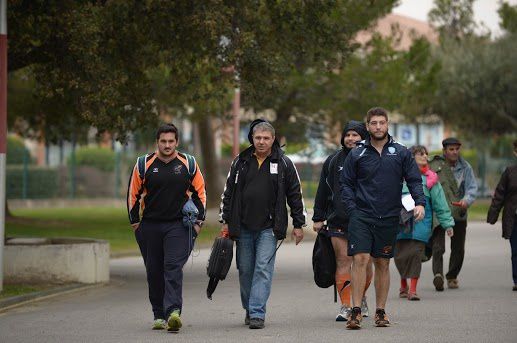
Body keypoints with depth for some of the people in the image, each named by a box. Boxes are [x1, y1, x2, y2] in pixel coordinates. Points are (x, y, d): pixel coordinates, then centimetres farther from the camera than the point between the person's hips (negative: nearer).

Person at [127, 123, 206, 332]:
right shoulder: (144, 165, 1)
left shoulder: (188, 164, 2)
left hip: (179, 225, -2)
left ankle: (173, 311, -25)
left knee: (173, 267, -15)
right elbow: (133, 194, 9)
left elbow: (200, 192, 11)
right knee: (154, 272, 6)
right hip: (150, 226, 2)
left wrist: (198, 221, 6)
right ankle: (159, 315, 16)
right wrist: (135, 222, 7)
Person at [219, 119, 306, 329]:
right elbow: (228, 192, 13)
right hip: (243, 227, 3)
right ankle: (249, 309, 25)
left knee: (263, 269, -11)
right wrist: (226, 221, 9)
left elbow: (295, 195, 6)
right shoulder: (241, 162, 9)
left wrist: (298, 225, 4)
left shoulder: (283, 164, 3)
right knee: (245, 270, 9)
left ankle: (257, 313, -14)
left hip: (268, 227, -3)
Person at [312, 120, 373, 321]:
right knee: (343, 261, -5)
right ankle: (346, 306, -4)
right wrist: (318, 218, 10)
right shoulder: (333, 161, 8)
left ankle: (361, 298, 31)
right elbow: (323, 191, 12)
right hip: (338, 220, 1)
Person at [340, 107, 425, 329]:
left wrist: (419, 202, -11)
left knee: (383, 263, 8)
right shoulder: (357, 155, 5)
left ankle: (380, 311, 15)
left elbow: (414, 180, 6)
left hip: (388, 218, 1)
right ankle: (356, 311, -12)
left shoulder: (401, 153, 6)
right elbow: (346, 184, 8)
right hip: (361, 217, -1)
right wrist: (352, 210, -4)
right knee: (360, 259, -12)